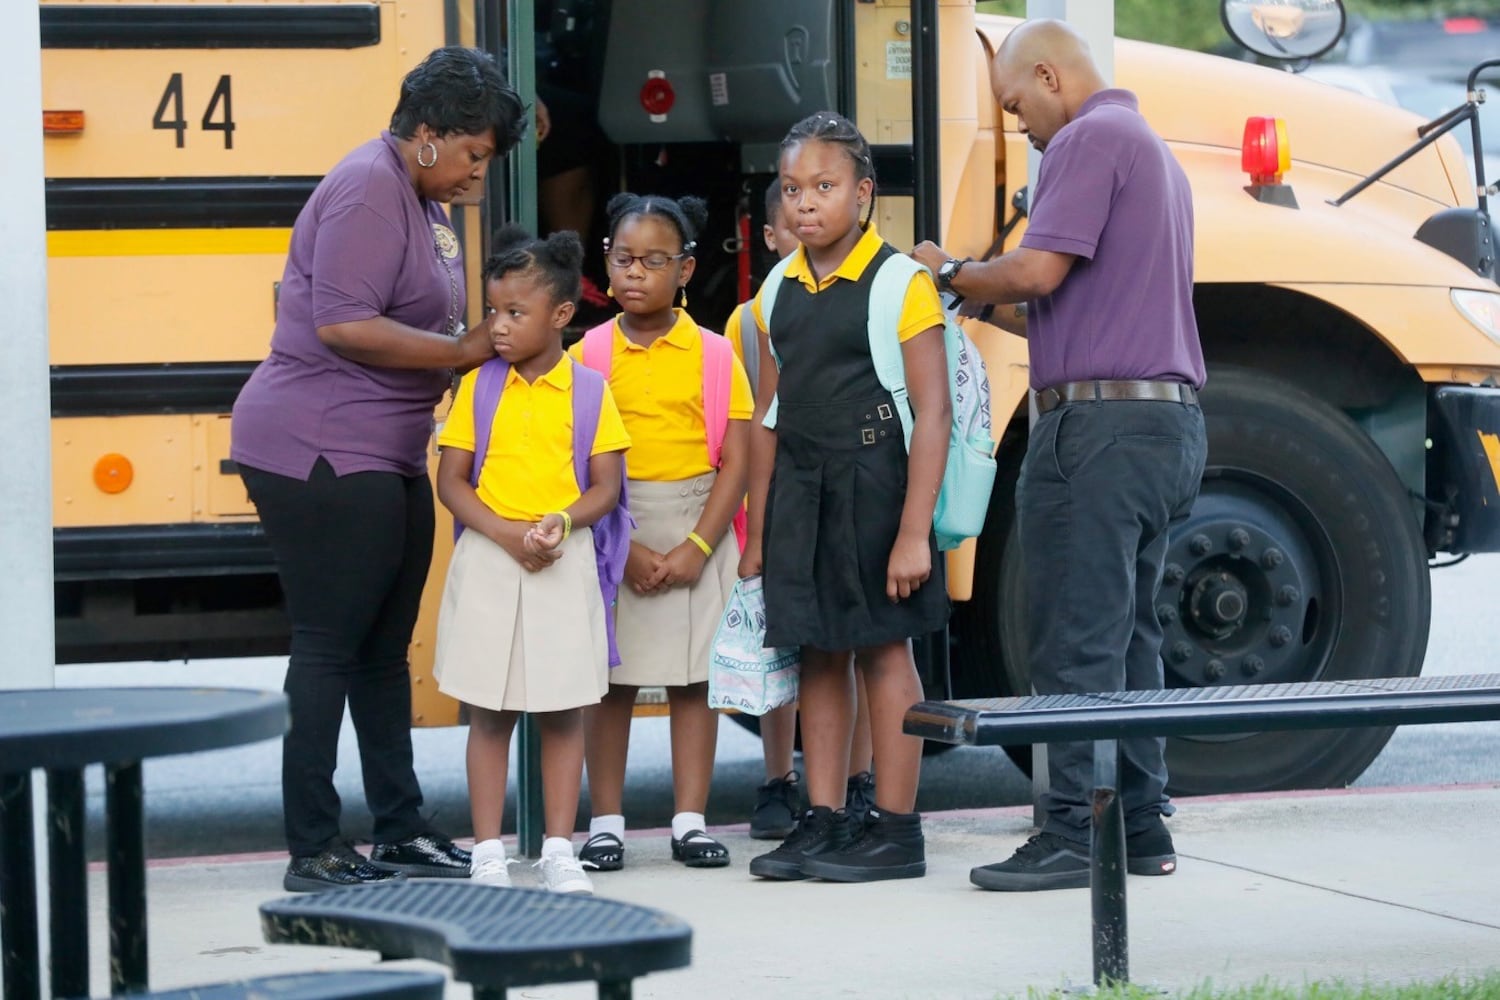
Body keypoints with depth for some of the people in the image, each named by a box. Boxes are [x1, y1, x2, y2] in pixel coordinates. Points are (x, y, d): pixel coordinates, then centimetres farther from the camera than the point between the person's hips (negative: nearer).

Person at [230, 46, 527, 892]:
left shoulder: (426, 201, 16)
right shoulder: (368, 192, -15)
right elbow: (343, 325, -24)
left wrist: (479, 348, 6)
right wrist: (462, 351, -18)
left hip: (389, 457, 10)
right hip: (321, 455, -10)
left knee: (384, 651, 14)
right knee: (329, 649, -7)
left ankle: (402, 833, 20)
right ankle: (313, 853, -4)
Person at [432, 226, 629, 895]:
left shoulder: (588, 390, 1)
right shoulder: (479, 387, 2)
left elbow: (606, 486, 0)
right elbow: (451, 482, 0)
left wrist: (562, 522, -19)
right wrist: (507, 534, -14)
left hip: (562, 562, 0)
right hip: (488, 559, 0)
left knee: (562, 714, 4)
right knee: (490, 714, 4)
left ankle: (560, 853, 11)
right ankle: (488, 856, 9)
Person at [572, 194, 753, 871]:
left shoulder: (711, 353, 0)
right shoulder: (589, 355, 1)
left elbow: (737, 460, -2)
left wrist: (696, 548, -11)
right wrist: (623, 549, -12)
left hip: (694, 530, 0)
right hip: (609, 532, 0)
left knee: (692, 677, 3)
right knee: (610, 677, 2)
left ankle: (690, 823, 8)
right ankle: (606, 823, 9)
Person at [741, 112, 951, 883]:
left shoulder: (899, 285, -9)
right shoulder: (779, 292, 9)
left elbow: (932, 413, -12)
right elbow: (768, 417, 14)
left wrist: (914, 531, -17)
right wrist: (757, 530, 13)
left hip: (873, 480, -6)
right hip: (800, 489, 6)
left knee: (882, 647, -1)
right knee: (818, 652, 9)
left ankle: (897, 830, 5)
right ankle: (822, 822, 14)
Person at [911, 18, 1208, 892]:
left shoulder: (1090, 140, -9)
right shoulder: (1153, 150, 23)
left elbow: (1039, 269, -19)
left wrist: (953, 274, -2)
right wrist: (997, 307, 19)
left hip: (1101, 422, -10)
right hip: (1171, 422, 10)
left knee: (1078, 640, -8)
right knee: (1129, 634, 14)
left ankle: (1076, 835, -9)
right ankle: (1142, 827, 15)